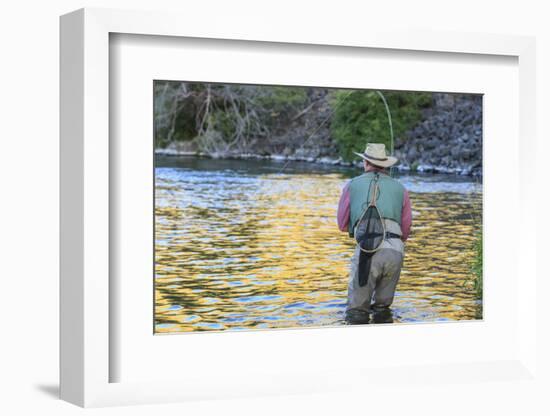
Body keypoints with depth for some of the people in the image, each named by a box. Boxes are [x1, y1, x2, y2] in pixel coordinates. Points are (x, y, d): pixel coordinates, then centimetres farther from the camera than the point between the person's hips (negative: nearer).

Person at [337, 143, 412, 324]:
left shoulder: (353, 185, 19)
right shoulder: (400, 189, 22)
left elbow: (342, 225, 24)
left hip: (367, 249, -2)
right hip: (396, 250, 3)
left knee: (357, 309, 3)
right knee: (383, 307, 19)